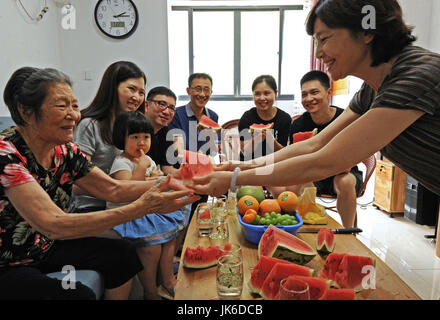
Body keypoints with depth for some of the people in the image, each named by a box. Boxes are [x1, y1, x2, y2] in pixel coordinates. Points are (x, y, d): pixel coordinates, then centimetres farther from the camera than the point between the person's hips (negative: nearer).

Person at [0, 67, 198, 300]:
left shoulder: (65, 150, -5)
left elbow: (114, 190, -5)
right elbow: (54, 225, -35)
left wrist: (167, 183, -22)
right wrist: (141, 208, -40)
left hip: (46, 247, 7)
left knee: (122, 254, -6)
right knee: (79, 295, -27)